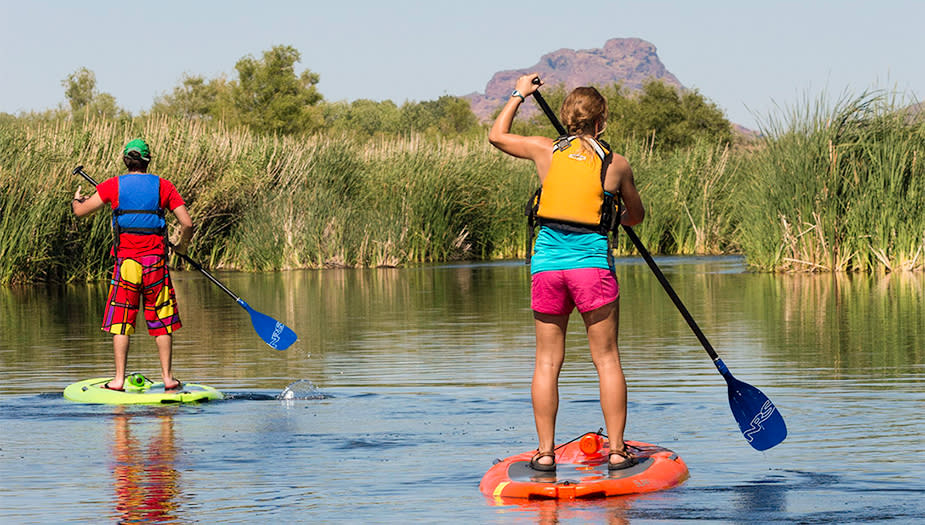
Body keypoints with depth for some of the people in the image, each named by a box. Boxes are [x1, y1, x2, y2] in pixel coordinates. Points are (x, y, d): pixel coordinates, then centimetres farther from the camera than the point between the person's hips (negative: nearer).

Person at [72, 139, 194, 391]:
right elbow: (187, 223, 0)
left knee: (121, 323, 4)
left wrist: (76, 200, 29)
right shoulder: (163, 186, 3)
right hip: (155, 261, 1)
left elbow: (80, 211, 5)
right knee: (162, 322, 8)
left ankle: (119, 380, 1)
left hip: (126, 260, -1)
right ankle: (168, 378, 9)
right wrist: (182, 246, 20)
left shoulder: (113, 186, 1)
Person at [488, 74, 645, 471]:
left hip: (546, 264, 2)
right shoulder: (616, 165, 2)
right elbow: (636, 215, 20)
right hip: (592, 264, -2)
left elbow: (497, 136, 23)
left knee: (547, 361, 8)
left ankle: (545, 452, 7)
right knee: (606, 358, 5)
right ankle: (617, 450, 4)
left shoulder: (546, 151, 4)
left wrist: (519, 95, 35)